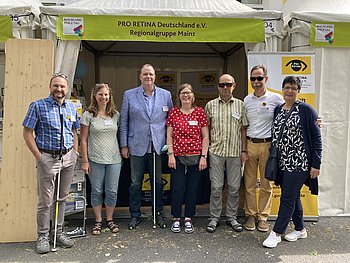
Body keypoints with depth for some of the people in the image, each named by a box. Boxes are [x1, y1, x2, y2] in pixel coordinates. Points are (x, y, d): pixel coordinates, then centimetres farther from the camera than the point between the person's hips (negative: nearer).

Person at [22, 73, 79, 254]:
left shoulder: (71, 108, 9)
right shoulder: (38, 106, -5)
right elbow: (27, 133, -6)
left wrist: (75, 154, 8)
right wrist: (39, 157, -11)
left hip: (68, 158, 4)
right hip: (48, 158, -4)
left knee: (62, 198, 14)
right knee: (45, 201, 4)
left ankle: (59, 233, 29)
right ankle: (43, 237, 21)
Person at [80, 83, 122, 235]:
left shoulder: (115, 114, 7)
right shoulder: (88, 115, -2)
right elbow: (83, 140, -2)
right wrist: (85, 161, -6)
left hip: (114, 159, 2)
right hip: (95, 160, -2)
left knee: (112, 191, 7)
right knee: (97, 191, 9)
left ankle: (109, 219, 27)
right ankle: (98, 221, 26)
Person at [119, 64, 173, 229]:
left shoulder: (166, 95, 5)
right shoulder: (129, 95, 3)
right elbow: (123, 122, 4)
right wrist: (124, 145, 0)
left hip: (158, 146, 1)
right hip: (137, 146, 0)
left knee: (158, 182, 11)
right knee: (135, 183, 8)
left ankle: (158, 214, 27)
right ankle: (135, 215, 25)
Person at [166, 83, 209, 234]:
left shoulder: (199, 112, 2)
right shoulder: (173, 112, 3)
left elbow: (205, 136, 3)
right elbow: (169, 136, 4)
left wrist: (203, 156, -3)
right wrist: (170, 154, -4)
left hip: (195, 157, 0)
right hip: (178, 157, 0)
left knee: (192, 189, 8)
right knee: (177, 189, 3)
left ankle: (188, 219, 25)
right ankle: (176, 219, 22)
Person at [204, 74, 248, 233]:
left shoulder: (240, 105, 6)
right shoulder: (210, 105, 5)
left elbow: (243, 129, 6)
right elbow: (206, 129, 8)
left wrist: (244, 151, 1)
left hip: (235, 151, 1)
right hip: (216, 151, -1)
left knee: (234, 187, 8)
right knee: (216, 187, 4)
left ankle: (232, 217, 24)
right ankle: (214, 218, 19)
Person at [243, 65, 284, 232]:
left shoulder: (276, 99, -2)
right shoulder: (247, 100, 8)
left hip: (268, 145, -2)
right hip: (250, 144, 3)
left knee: (266, 184, 7)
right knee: (249, 183, 8)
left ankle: (263, 217, 21)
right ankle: (251, 215, 22)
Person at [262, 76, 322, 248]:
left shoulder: (306, 110, -8)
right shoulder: (278, 110, 9)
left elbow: (316, 138, -8)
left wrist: (316, 164, -11)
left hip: (299, 162, -6)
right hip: (283, 162, 6)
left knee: (288, 198, -2)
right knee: (293, 196, 16)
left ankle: (276, 233, 9)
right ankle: (300, 229, 33)